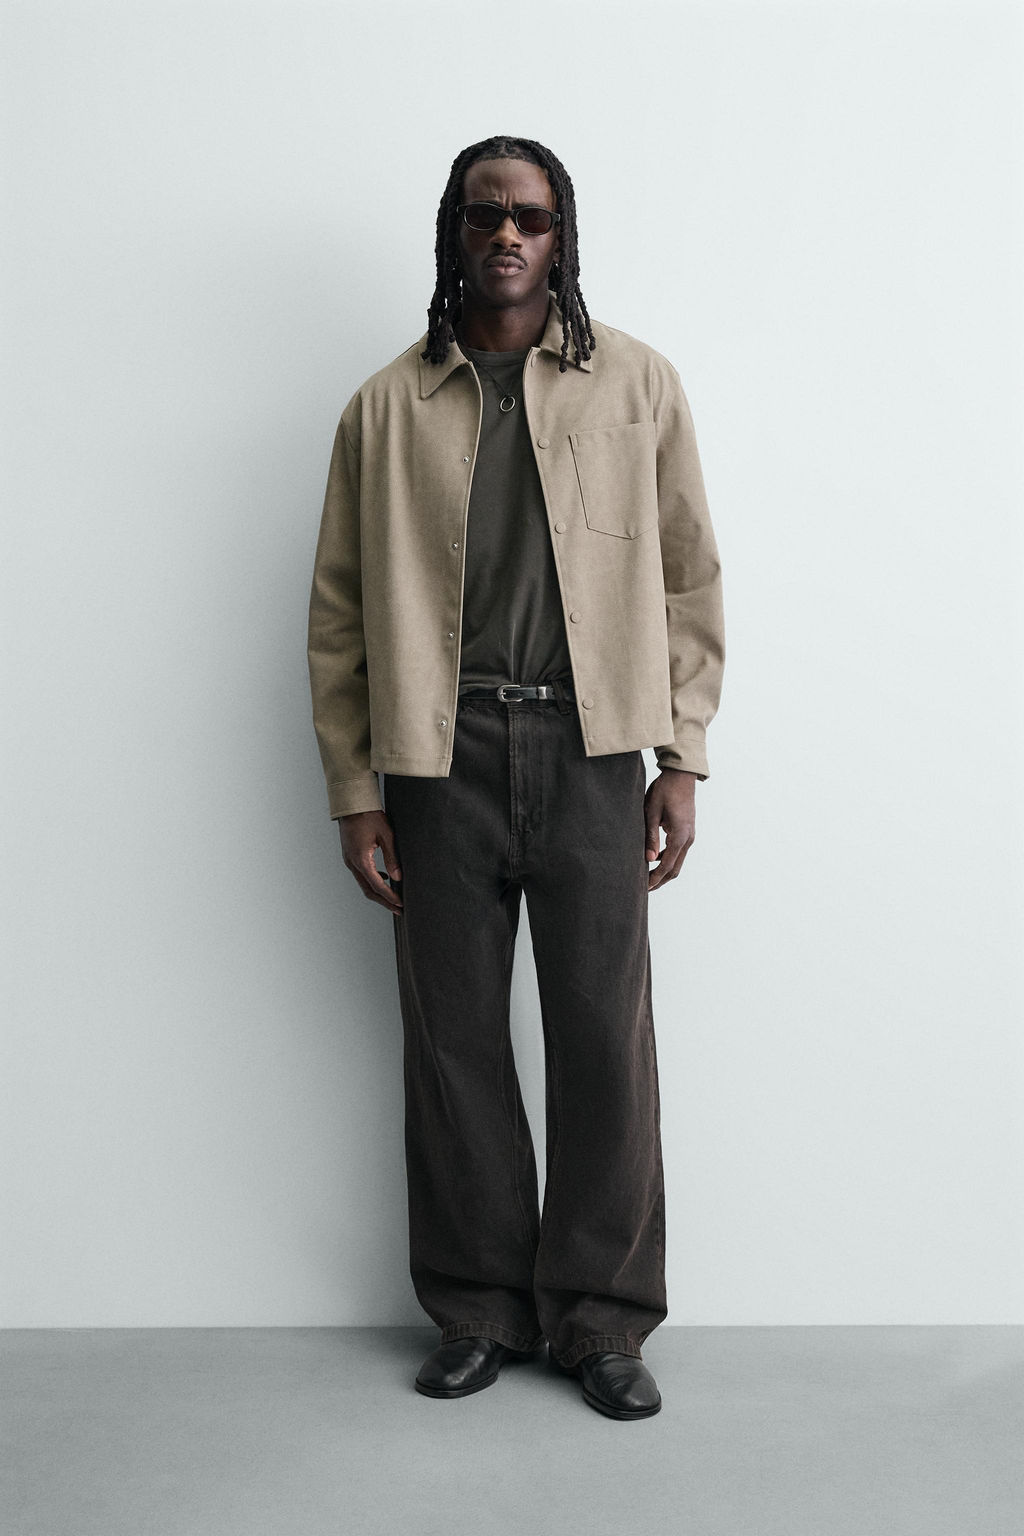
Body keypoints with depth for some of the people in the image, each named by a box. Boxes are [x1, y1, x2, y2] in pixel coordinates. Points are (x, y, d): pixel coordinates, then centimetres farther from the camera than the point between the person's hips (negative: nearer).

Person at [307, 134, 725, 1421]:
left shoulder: (638, 384, 7)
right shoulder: (387, 406, 7)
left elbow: (688, 577, 7)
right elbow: (340, 609, 7)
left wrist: (682, 759, 1)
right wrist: (353, 790, 2)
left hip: (590, 749, 0)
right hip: (440, 756, 1)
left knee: (604, 1035, 2)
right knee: (453, 1036, 7)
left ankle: (601, 1316, 18)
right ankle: (480, 1306, 24)